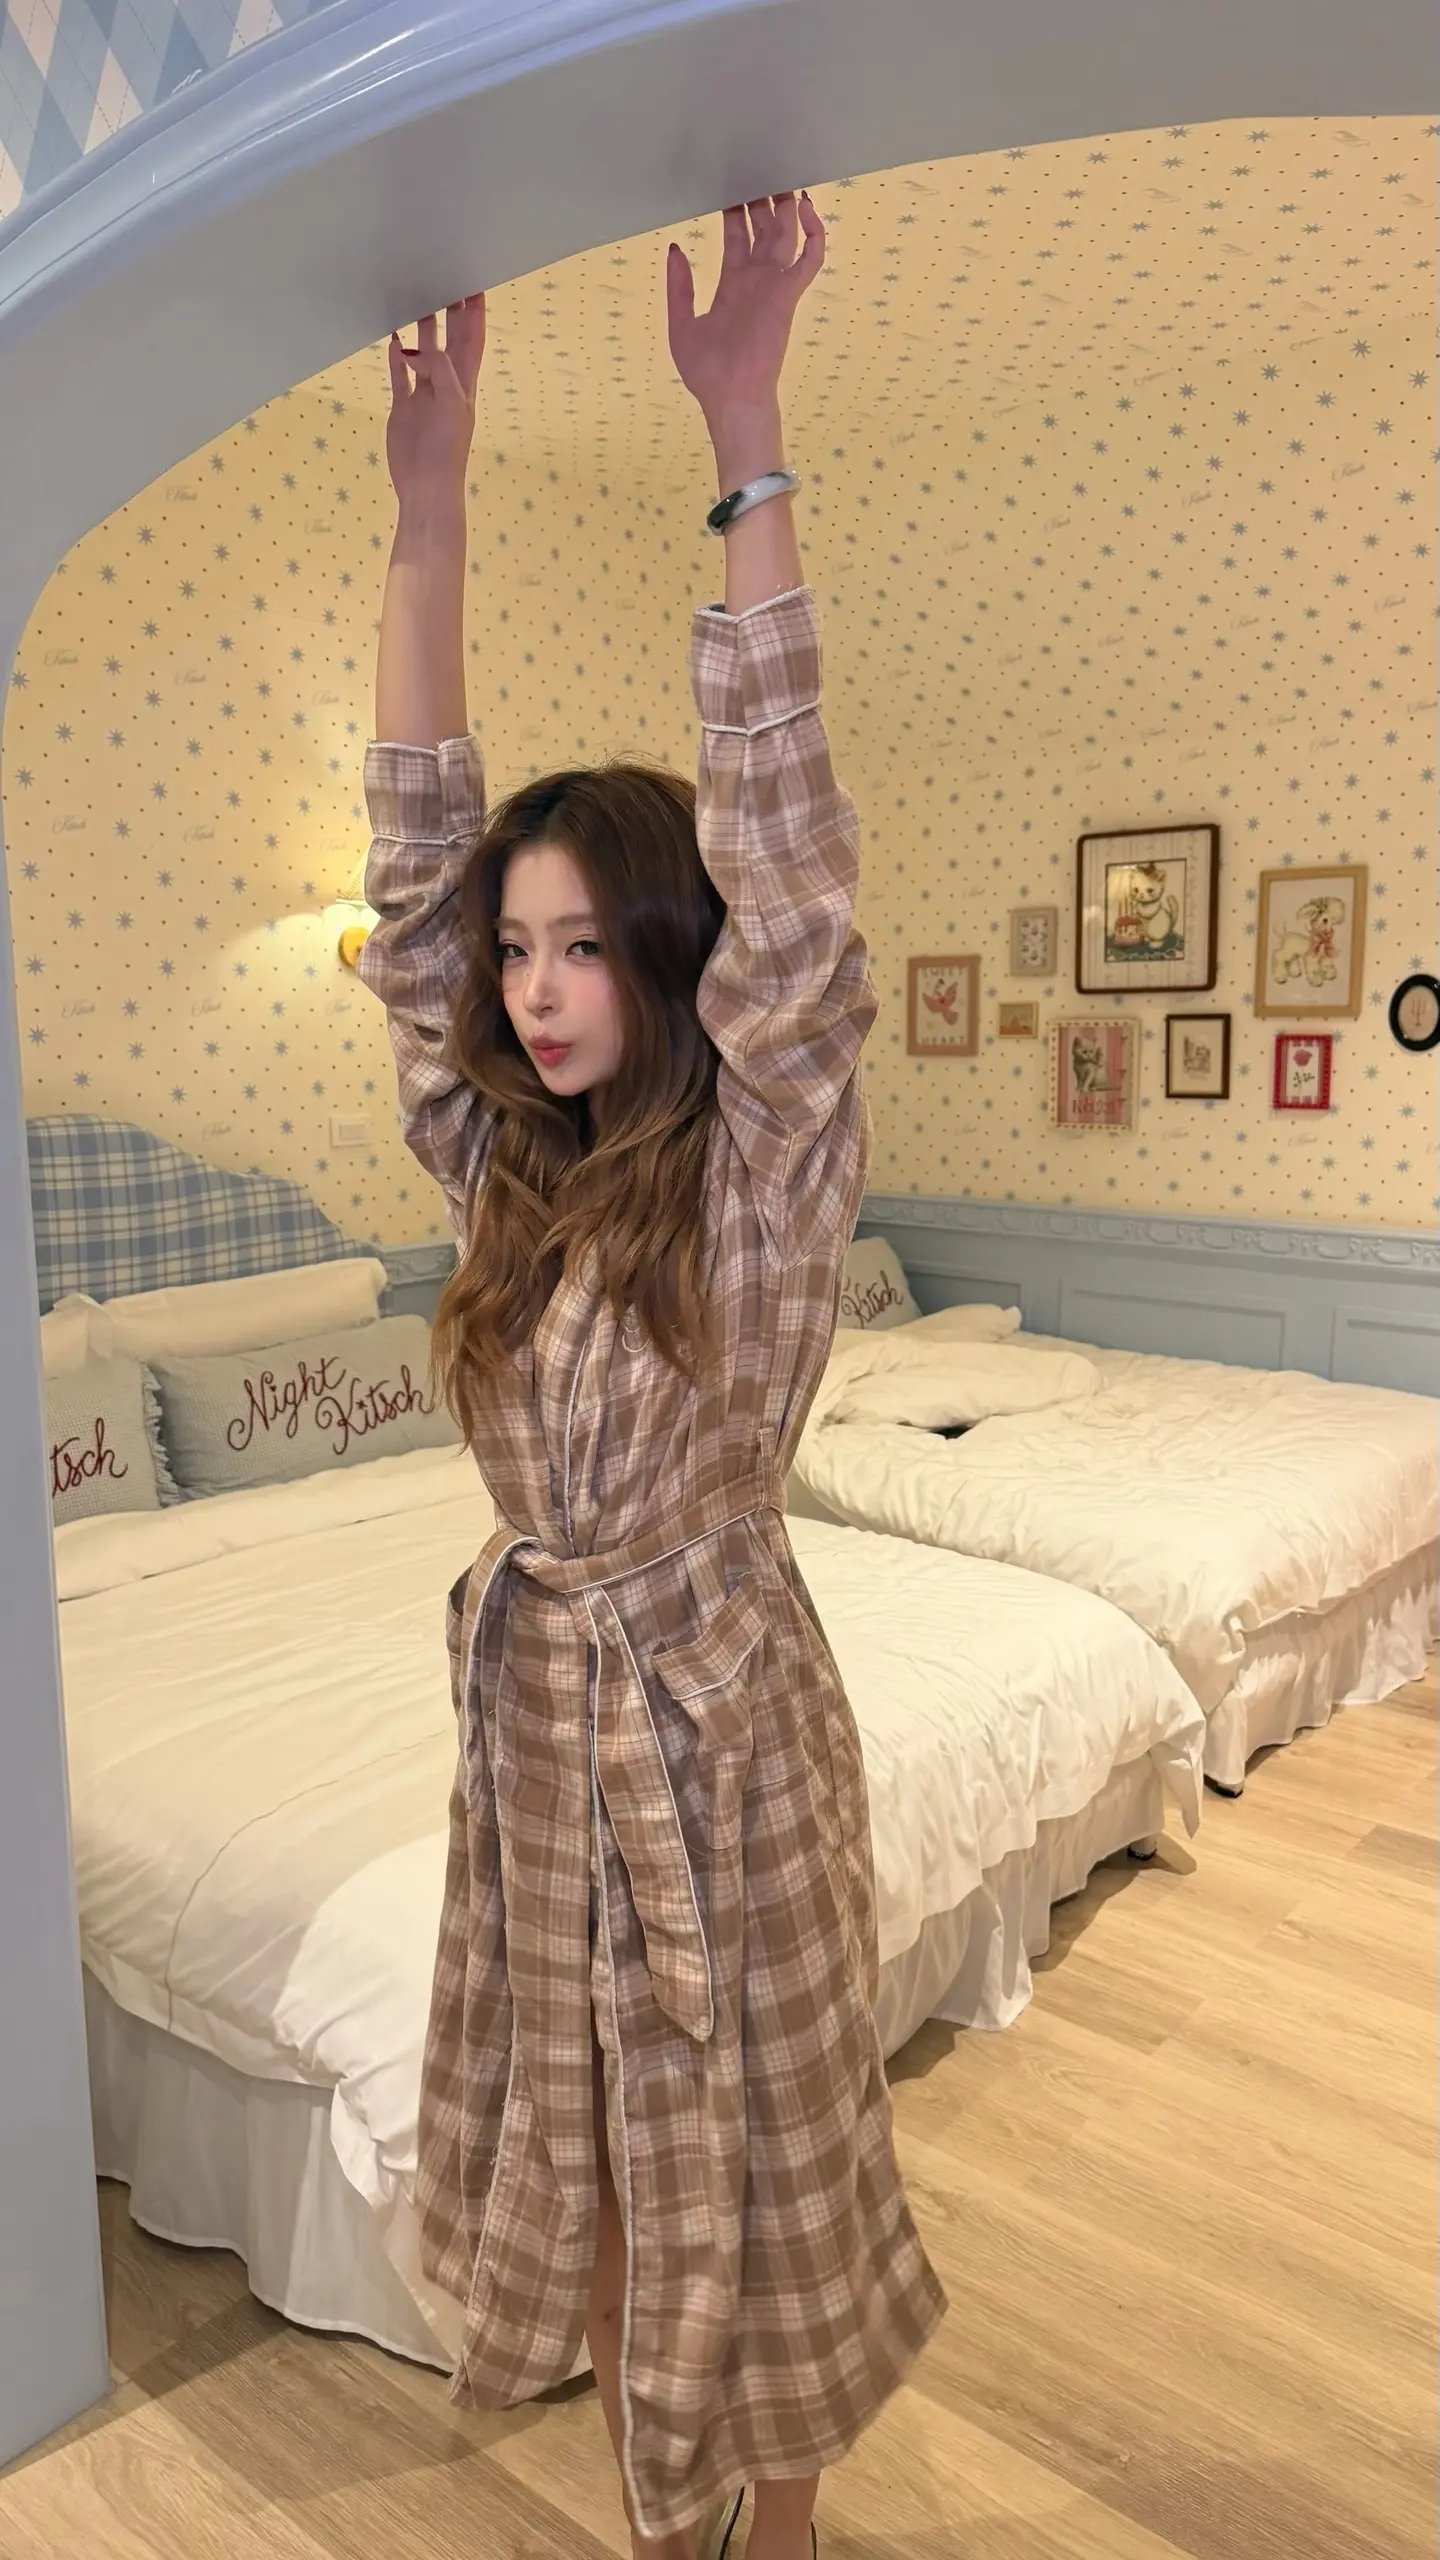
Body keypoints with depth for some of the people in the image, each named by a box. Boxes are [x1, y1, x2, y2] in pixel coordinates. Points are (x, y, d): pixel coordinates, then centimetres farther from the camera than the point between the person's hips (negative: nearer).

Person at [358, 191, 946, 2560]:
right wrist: (430, 498, -9)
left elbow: (783, 848, -26)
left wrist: (747, 438, -27)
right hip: (534, 1701, 6)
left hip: (718, 1712, -5)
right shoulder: (504, 1160, -1)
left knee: (749, 2148, 15)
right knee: (576, 2143, 21)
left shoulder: (759, 1163, -15)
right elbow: (413, 847, -5)